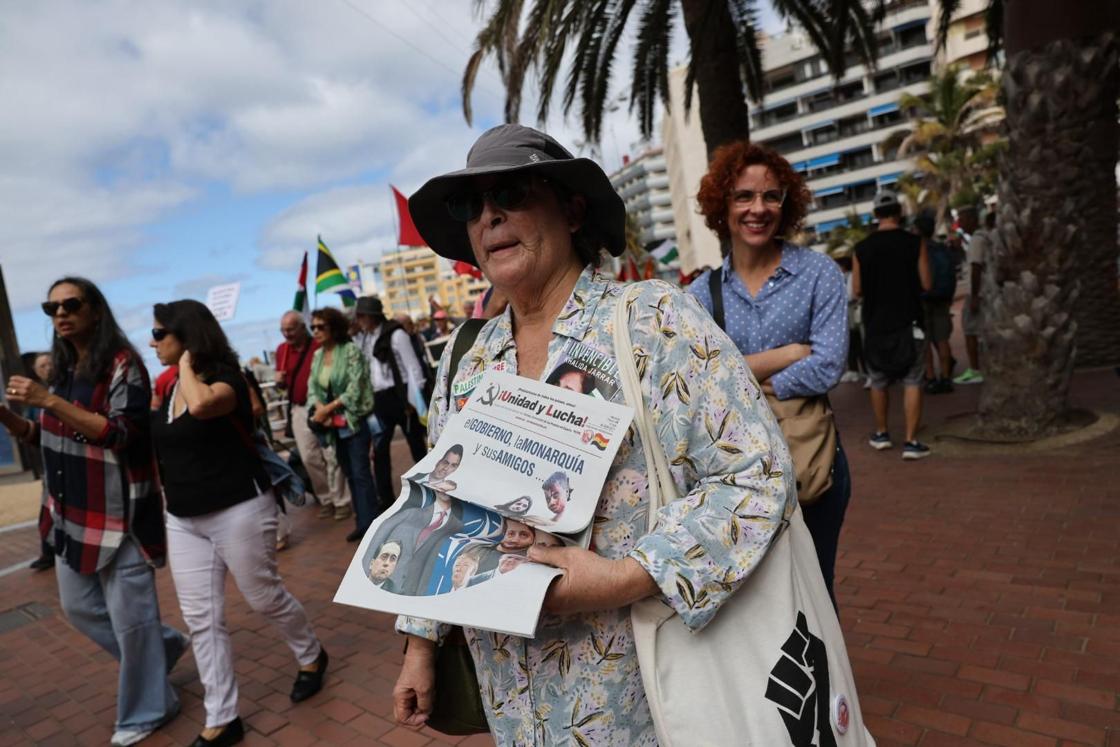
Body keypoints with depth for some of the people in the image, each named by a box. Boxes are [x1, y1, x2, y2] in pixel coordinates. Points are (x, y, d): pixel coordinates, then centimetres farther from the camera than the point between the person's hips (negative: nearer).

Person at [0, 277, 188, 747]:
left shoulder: (123, 364, -13)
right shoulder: (63, 369, 11)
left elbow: (122, 435, -22)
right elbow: (49, 438, 17)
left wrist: (49, 401, -26)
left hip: (118, 515, -9)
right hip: (70, 514, 9)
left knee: (129, 616, 3)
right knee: (79, 608, 21)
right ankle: (161, 645, 41)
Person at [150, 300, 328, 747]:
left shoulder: (225, 378, -13)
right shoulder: (166, 390, 9)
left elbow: (200, 405, -37)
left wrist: (186, 364, -19)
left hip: (239, 510, -7)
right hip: (184, 521, 7)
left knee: (265, 598, 8)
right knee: (201, 619, 8)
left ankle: (311, 656, 35)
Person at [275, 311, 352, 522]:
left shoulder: (320, 346, -10)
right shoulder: (281, 350, 8)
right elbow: (282, 384, 18)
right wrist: (279, 381, -5)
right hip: (299, 410, 5)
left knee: (332, 456, -2)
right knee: (309, 458, 7)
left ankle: (341, 501, 8)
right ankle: (326, 499, 21)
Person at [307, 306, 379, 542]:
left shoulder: (351, 350, -10)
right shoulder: (317, 355, 10)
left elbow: (355, 388, -16)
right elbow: (312, 386, 7)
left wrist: (329, 408, -17)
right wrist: (318, 406, -13)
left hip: (353, 421, -7)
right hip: (333, 425, 7)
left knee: (361, 473, -7)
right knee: (349, 474, 12)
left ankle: (369, 523, -1)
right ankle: (363, 521, 21)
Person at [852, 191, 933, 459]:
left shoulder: (862, 248, -2)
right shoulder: (915, 243, -6)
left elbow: (857, 290, 0)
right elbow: (926, 284, -6)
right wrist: (907, 282, 13)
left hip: (876, 323, 2)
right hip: (907, 322, -2)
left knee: (879, 381, 15)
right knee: (912, 382, 3)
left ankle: (881, 434, 27)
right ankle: (911, 442, -1)